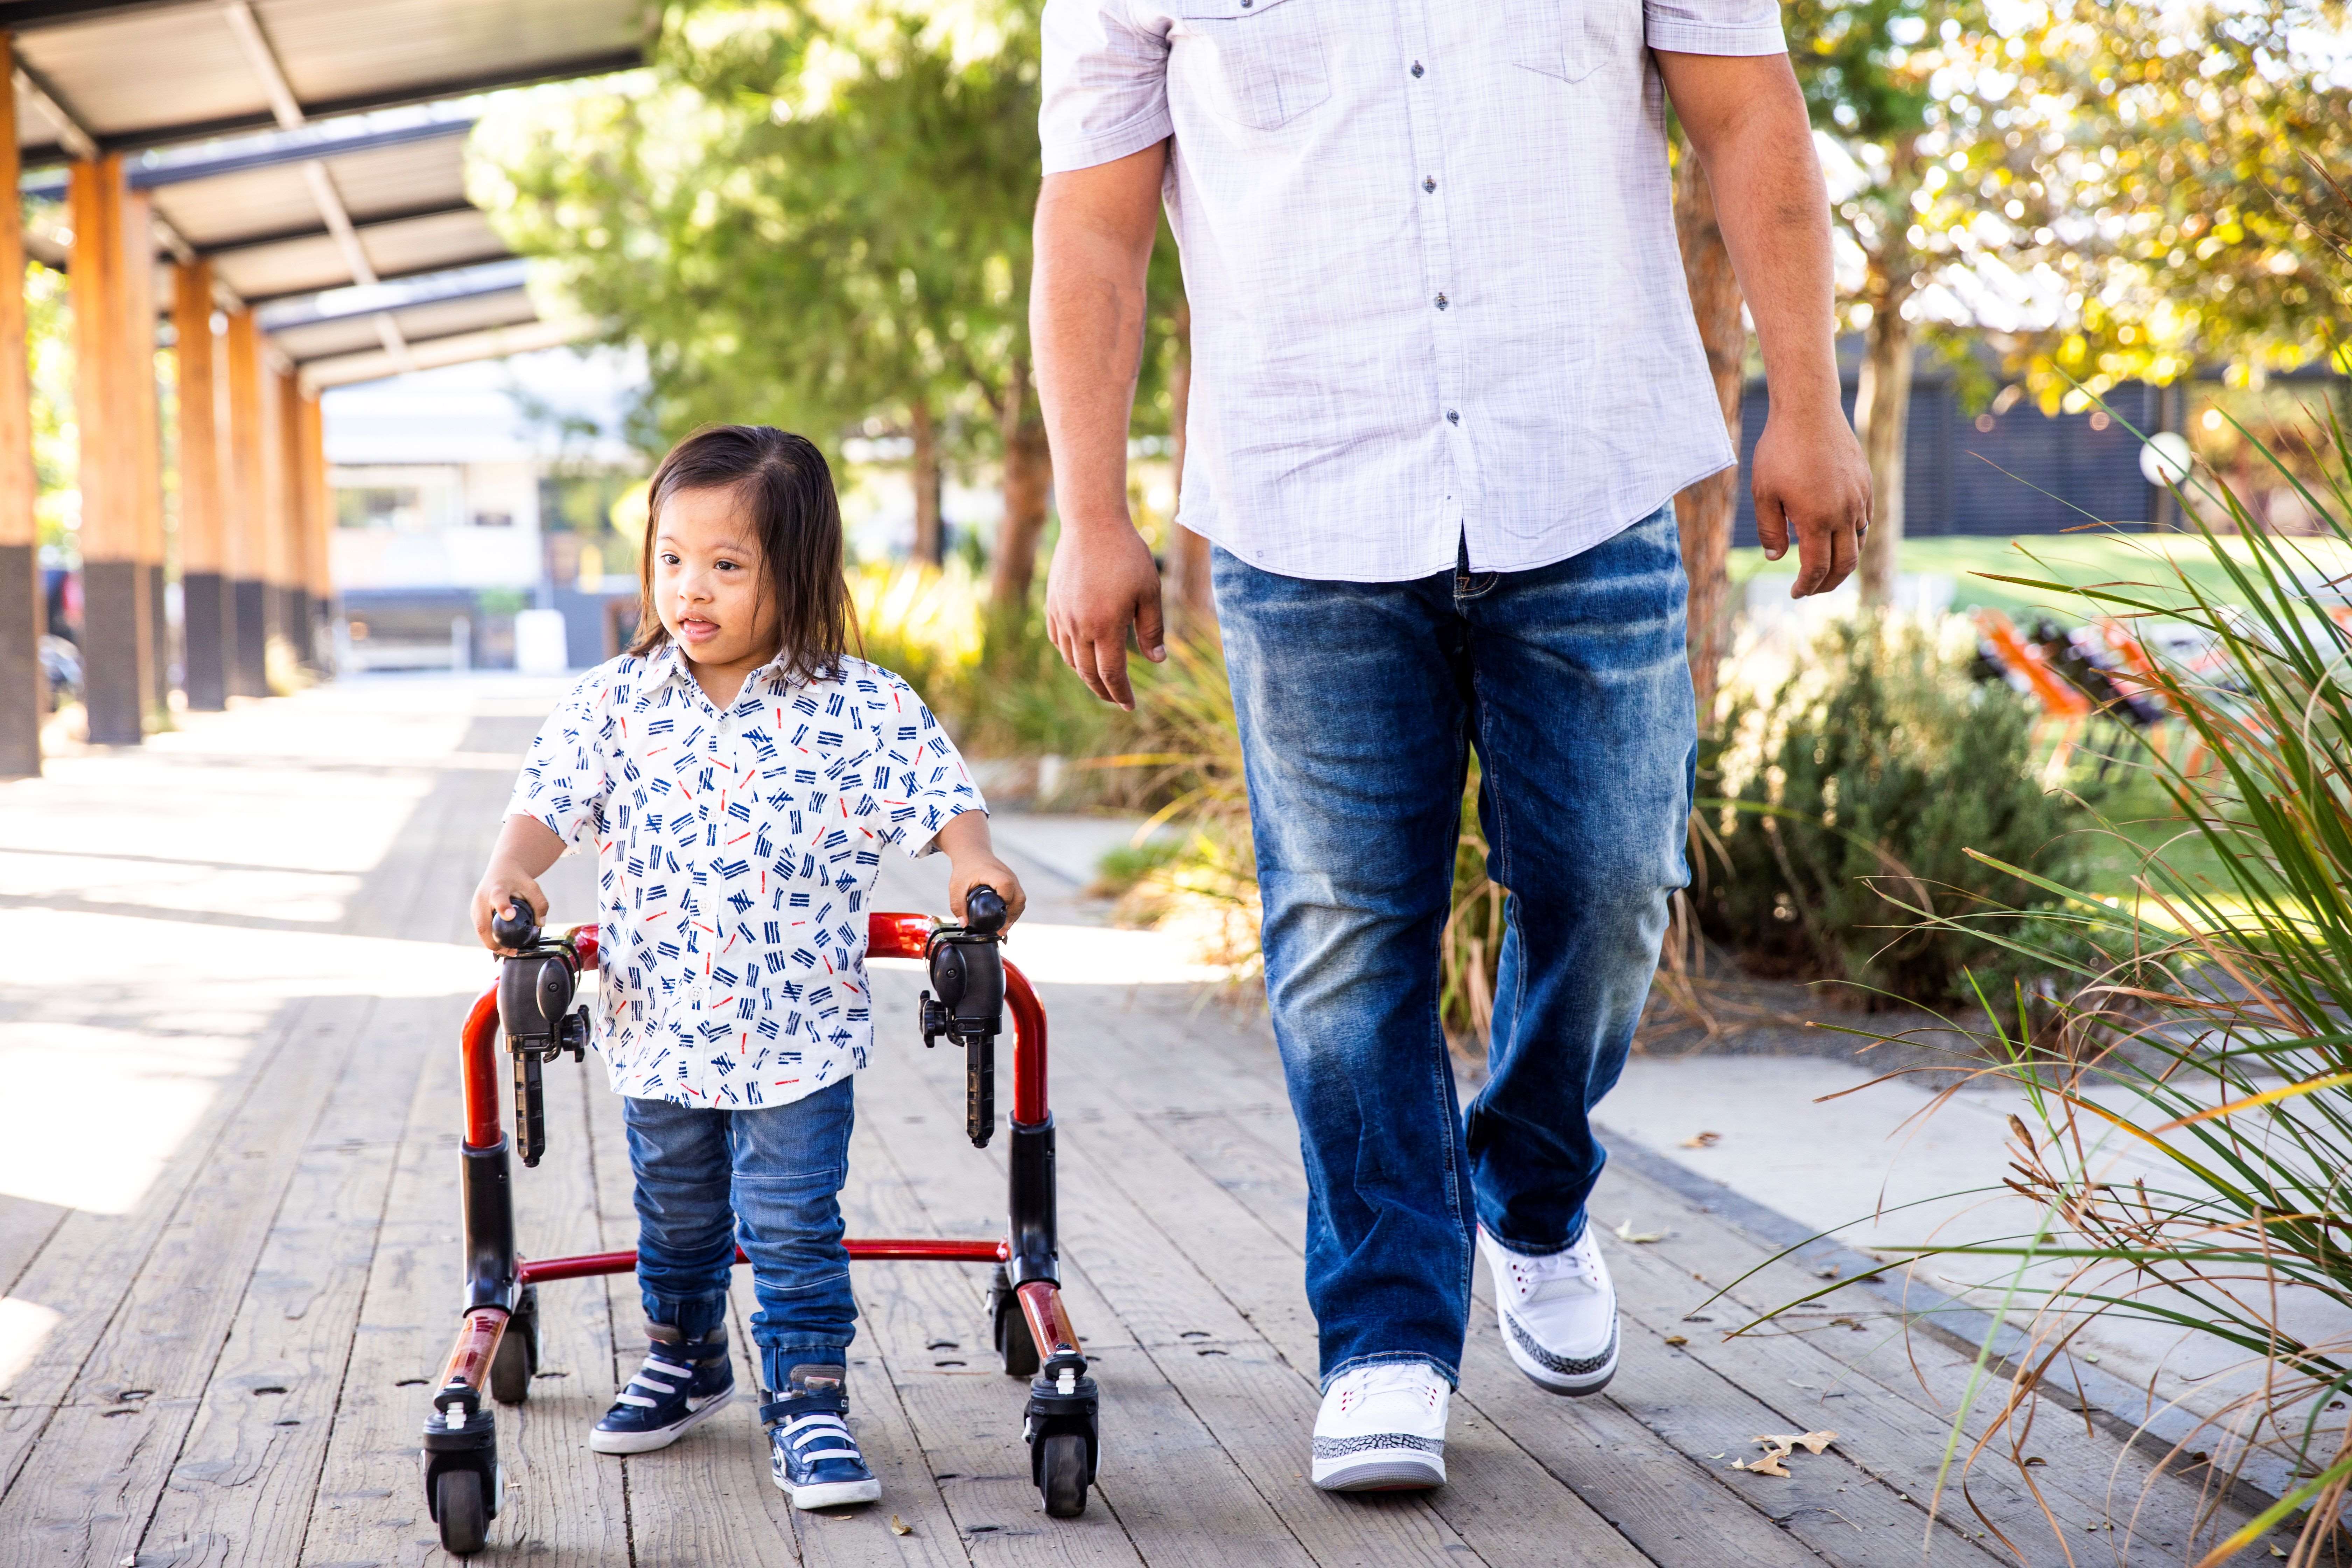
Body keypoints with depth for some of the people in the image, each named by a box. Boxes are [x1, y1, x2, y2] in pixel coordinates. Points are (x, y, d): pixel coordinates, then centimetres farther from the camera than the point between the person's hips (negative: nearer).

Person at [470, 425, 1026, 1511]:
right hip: (659, 1032, 4)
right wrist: (509, 878, -21)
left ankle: (808, 1401, 10)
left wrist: (973, 861, -28)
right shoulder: (615, 704, -2)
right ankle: (684, 1361, 44)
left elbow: (937, 796, -9)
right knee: (676, 1221, 22)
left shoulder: (858, 709, -9)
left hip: (798, 1037, -4)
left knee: (793, 1231, -2)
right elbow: (548, 804, -3)